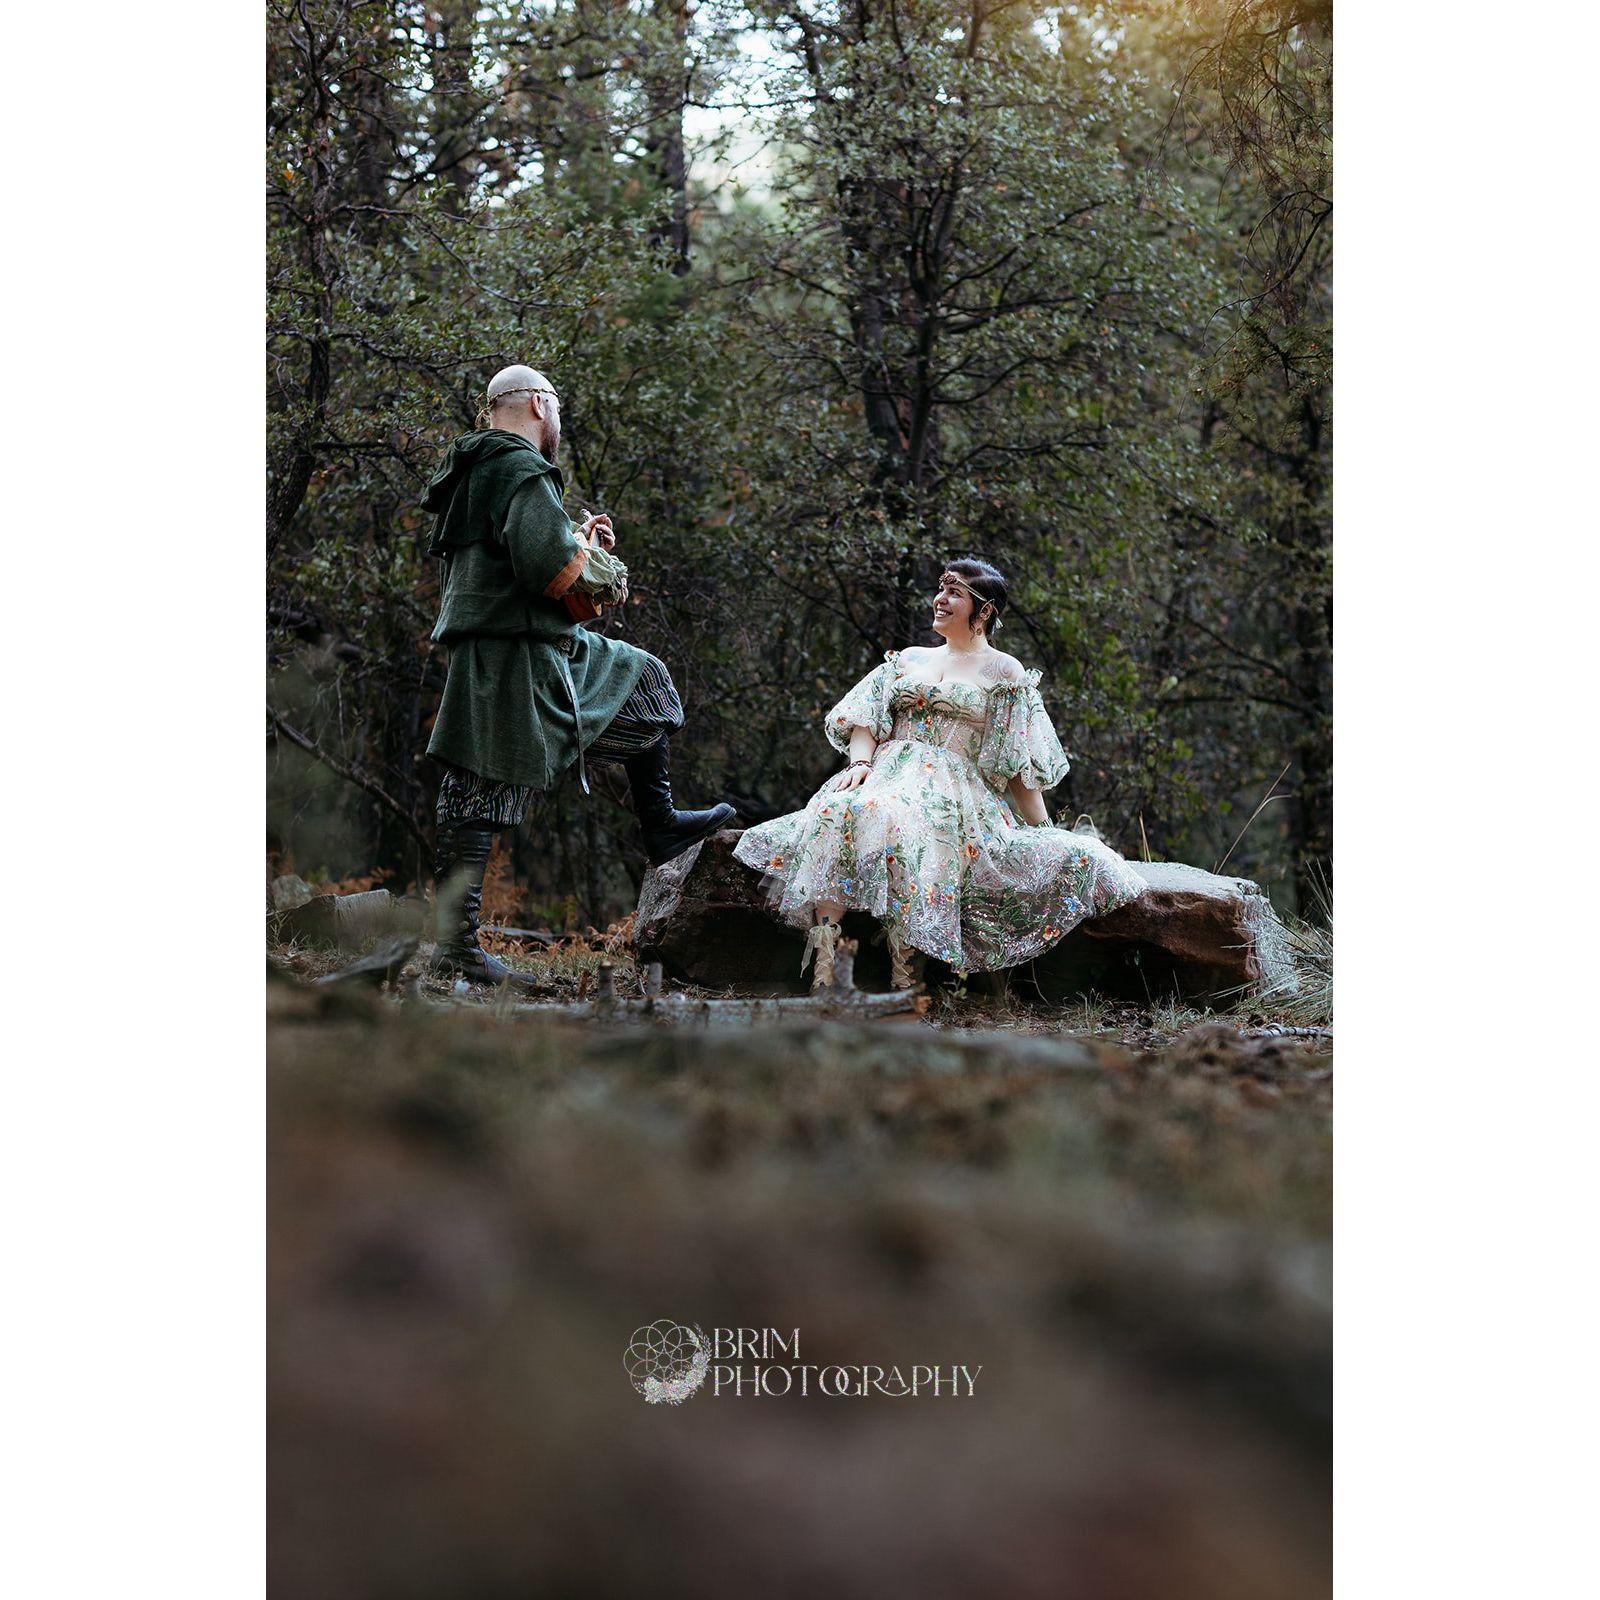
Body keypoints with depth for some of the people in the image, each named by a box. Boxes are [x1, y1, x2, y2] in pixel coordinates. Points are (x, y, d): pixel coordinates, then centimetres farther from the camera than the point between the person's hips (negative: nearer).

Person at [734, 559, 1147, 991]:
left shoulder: (1004, 672, 13)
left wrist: (1045, 833, 0)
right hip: (888, 772, 4)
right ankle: (822, 974, -42)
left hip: (956, 789, -4)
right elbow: (866, 713, 14)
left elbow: (1019, 765, 7)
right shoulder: (907, 660, 26)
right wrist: (861, 762, -7)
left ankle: (904, 980, -42)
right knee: (835, 816, -32)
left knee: (899, 826, -40)